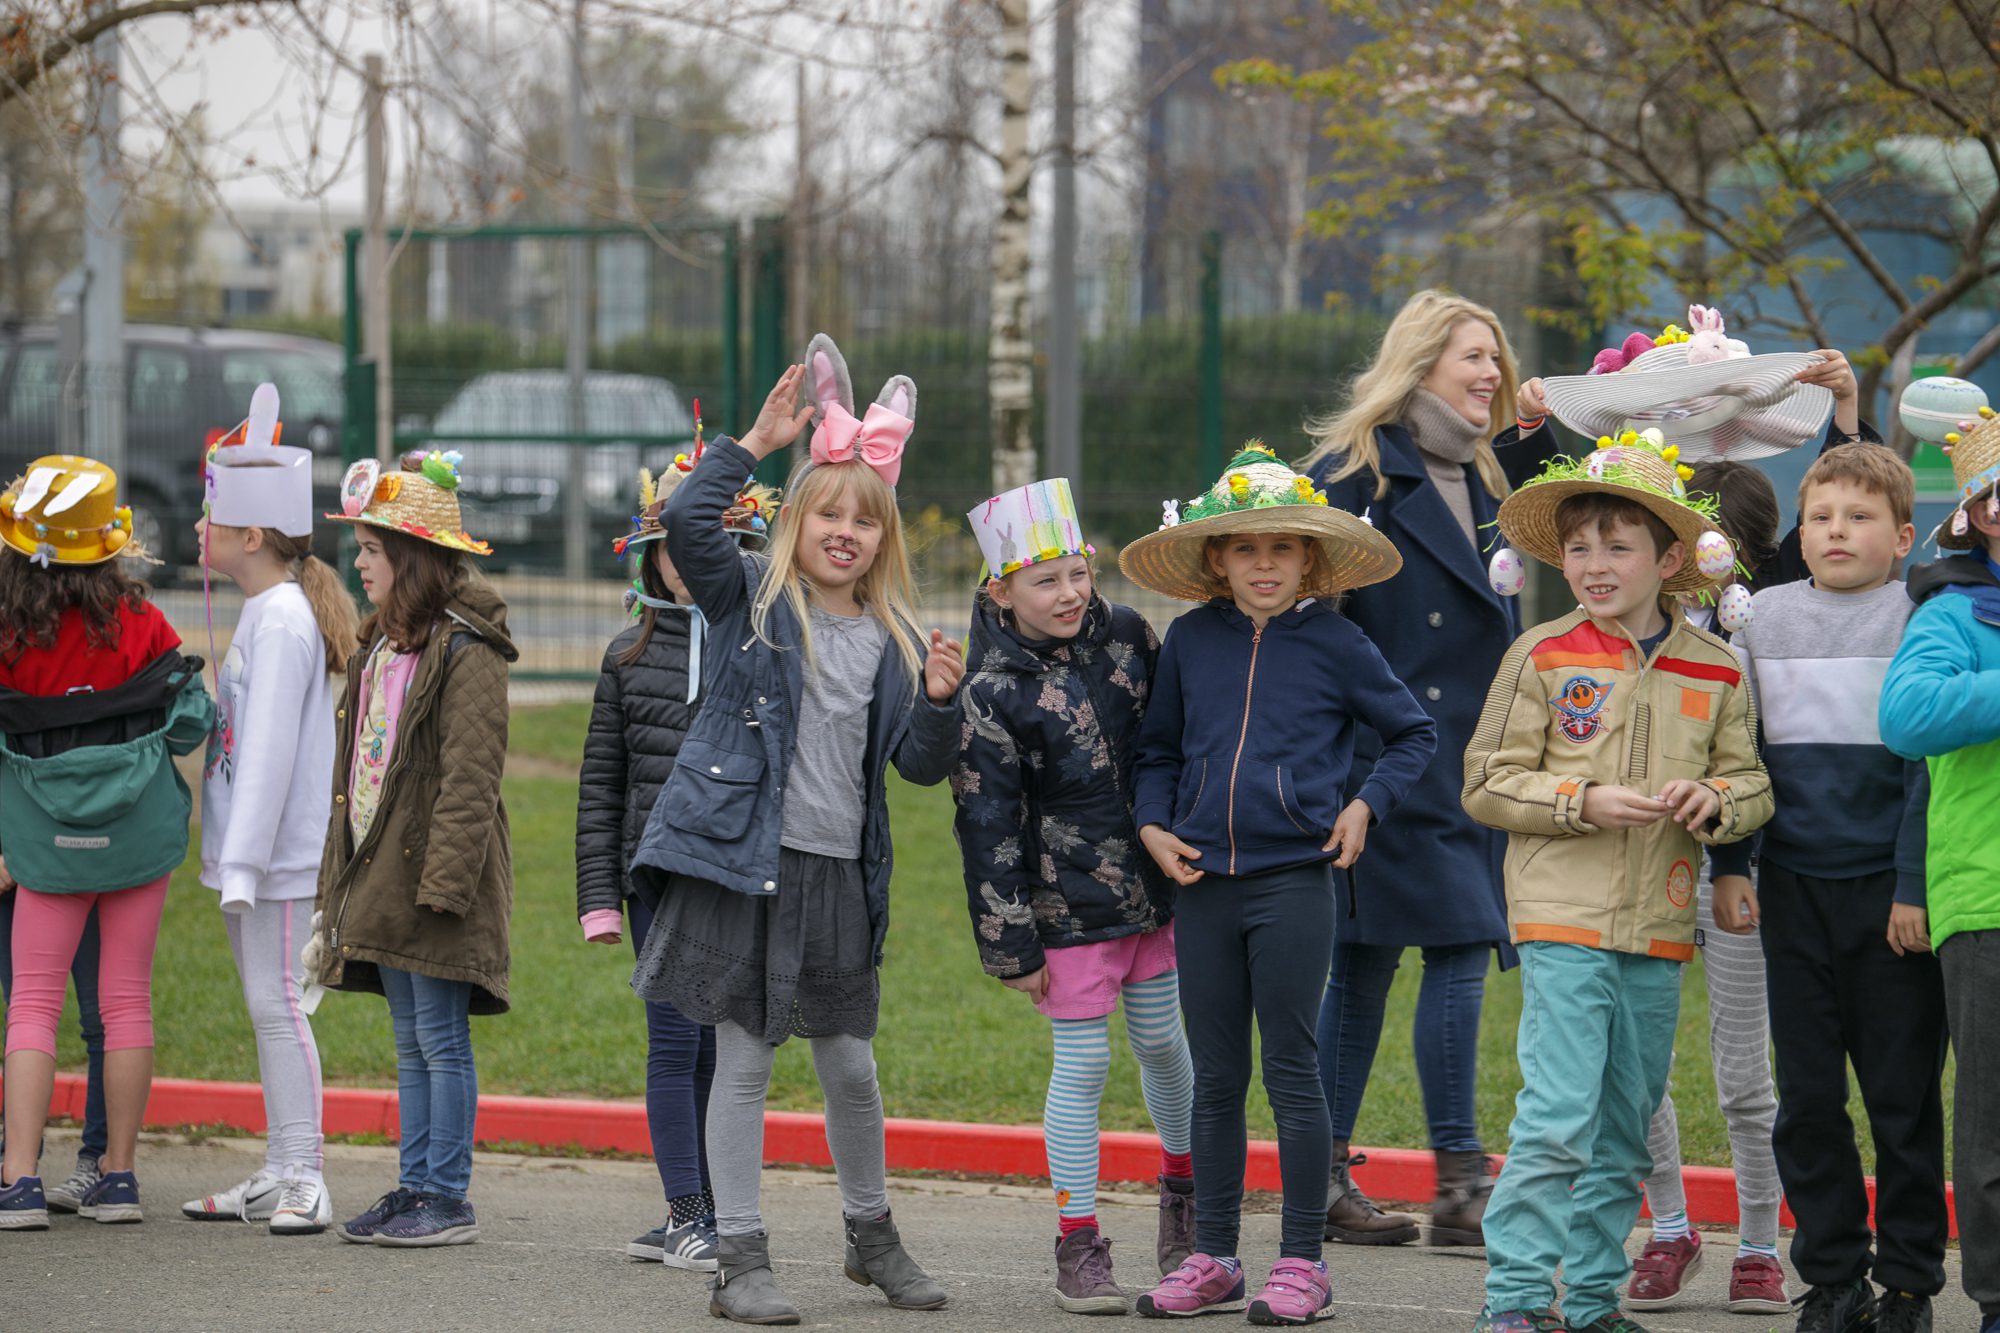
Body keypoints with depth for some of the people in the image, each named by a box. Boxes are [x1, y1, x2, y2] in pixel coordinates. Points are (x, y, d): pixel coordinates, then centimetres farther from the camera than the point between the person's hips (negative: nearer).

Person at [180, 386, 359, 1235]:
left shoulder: (283, 622, -14)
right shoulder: (263, 614, 16)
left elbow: (270, 749, -20)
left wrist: (245, 861, -22)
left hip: (281, 852, -10)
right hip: (250, 854, 10)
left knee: (276, 1002, -9)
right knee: (265, 1006, 11)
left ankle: (304, 1180, -7)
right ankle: (280, 1175, 16)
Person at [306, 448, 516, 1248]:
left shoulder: (466, 654, -13)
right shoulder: (379, 650, 15)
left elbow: (468, 782, -18)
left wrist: (441, 883, -23)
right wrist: (338, 883, 17)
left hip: (434, 880, -9)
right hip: (380, 878, 9)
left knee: (442, 1040, -4)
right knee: (411, 1045, 11)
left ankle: (448, 1199, 0)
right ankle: (415, 1188, 15)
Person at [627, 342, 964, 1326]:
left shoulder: (893, 640, 10)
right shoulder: (752, 601, 1)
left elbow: (922, 767, 9)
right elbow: (687, 520, -17)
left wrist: (939, 700, -9)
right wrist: (754, 443, -13)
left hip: (838, 874, 3)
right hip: (741, 857, -3)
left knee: (850, 1063, 11)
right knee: (743, 1058, -1)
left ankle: (872, 1235, 30)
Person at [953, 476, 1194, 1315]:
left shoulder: (1125, 635, -1)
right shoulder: (993, 696, -14)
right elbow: (987, 828, -11)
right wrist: (1013, 946, -11)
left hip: (1155, 886, 4)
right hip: (1069, 903, -4)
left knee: (1162, 1039, 15)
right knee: (1083, 1064, -1)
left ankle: (1185, 1185, 38)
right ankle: (1079, 1246, 8)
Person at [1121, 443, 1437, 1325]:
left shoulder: (1334, 644, -2)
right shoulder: (1191, 641, 6)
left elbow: (1415, 733, 10)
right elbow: (1158, 748, 19)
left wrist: (1366, 804, -1)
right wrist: (1152, 824, 4)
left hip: (1293, 880, -3)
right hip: (1203, 882, 3)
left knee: (1291, 1070, -1)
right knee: (1215, 1078, 9)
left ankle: (1302, 1262, 5)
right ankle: (1213, 1258, 17)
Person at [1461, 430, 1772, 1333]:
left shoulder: (1714, 671, 7)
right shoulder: (1542, 658, -1)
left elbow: (1751, 786, 13)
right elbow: (1486, 785, -1)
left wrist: (1717, 802, -10)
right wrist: (1587, 801, -14)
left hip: (1658, 929, 4)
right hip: (1563, 919, -4)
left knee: (1623, 1130, 10)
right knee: (1557, 1117, -12)